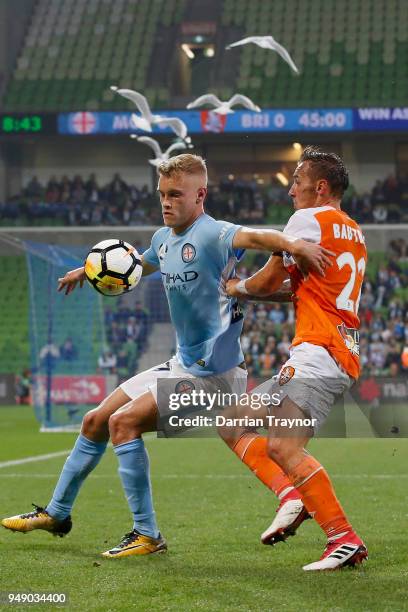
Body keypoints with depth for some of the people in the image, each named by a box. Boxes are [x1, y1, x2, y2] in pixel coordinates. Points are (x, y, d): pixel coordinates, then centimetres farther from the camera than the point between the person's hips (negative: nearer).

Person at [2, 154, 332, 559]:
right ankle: (56, 513, 32)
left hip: (214, 373, -9)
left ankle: (147, 535, -12)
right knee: (95, 421, 14)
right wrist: (90, 270, 43)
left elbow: (255, 236, -42)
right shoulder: (164, 239, 8)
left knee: (123, 421, -20)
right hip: (182, 364, 9)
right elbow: (138, 265, 32)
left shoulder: (211, 235, -20)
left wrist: (292, 244, -61)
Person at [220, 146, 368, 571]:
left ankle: (344, 538, -24)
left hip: (319, 352, -10)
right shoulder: (353, 233, 21)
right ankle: (290, 496, -3)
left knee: (283, 446, -24)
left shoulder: (309, 218, -6)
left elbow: (268, 282, -1)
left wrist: (234, 288, 19)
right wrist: (250, 290, 22)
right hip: (342, 356, 10)